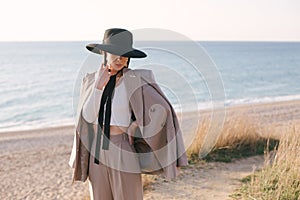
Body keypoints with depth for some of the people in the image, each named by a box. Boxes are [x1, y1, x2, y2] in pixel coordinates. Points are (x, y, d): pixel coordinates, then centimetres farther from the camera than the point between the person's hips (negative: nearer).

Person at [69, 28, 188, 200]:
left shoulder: (135, 79, -12)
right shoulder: (92, 79, 3)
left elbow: (161, 109, -20)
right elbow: (88, 117, -7)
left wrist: (134, 130, -10)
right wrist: (99, 86, -17)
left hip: (123, 152, -5)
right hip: (97, 151, 5)